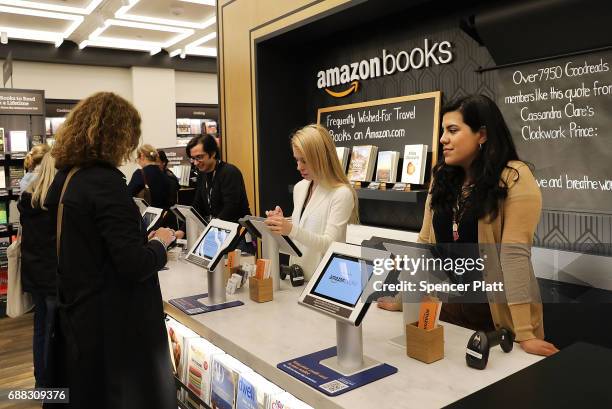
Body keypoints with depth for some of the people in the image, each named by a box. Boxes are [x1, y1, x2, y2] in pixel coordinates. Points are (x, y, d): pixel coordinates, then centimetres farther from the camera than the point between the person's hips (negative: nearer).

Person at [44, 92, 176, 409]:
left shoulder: (63, 179, 5)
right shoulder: (105, 182, -22)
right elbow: (135, 265, -26)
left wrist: (140, 235, 15)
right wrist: (160, 242, -7)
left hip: (75, 314, 9)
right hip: (115, 325, -9)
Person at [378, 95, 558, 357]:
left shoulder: (514, 178, -14)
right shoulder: (442, 178, 3)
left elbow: (515, 253, -21)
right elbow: (426, 242, 6)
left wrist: (524, 334, -21)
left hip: (499, 315, -5)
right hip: (447, 307, 6)